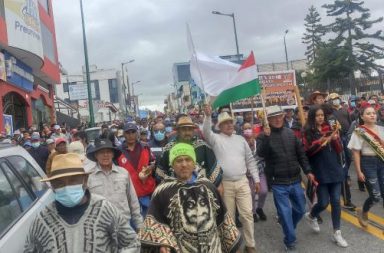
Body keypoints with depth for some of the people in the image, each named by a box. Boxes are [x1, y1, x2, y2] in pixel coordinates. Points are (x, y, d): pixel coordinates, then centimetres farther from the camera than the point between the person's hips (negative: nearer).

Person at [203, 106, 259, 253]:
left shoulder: (240, 139, 10)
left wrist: (256, 179, 9)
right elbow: (206, 132, -22)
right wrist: (208, 116, -37)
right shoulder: (216, 139, 1)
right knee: (229, 216, 9)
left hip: (242, 182, 2)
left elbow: (250, 160, 12)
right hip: (225, 184, -2)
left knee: (247, 214, 4)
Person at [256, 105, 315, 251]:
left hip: (295, 180, 5)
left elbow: (301, 153, 11)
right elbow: (260, 153, -25)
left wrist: (307, 171, 6)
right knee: (285, 213, 0)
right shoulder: (264, 136, -7)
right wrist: (266, 136, -34)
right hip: (278, 183, -5)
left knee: (300, 210, 17)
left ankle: (287, 227, 43)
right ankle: (290, 241, 19)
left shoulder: (290, 133, 5)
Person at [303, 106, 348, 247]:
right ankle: (310, 216, 30)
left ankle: (337, 233, 18)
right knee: (324, 203, -2)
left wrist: (335, 139, -10)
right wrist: (321, 141, -24)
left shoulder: (329, 129, 10)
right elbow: (307, 151, -13)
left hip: (335, 170, 4)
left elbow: (339, 150, 9)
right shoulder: (308, 132, -3)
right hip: (320, 173, -4)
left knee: (336, 202, 6)